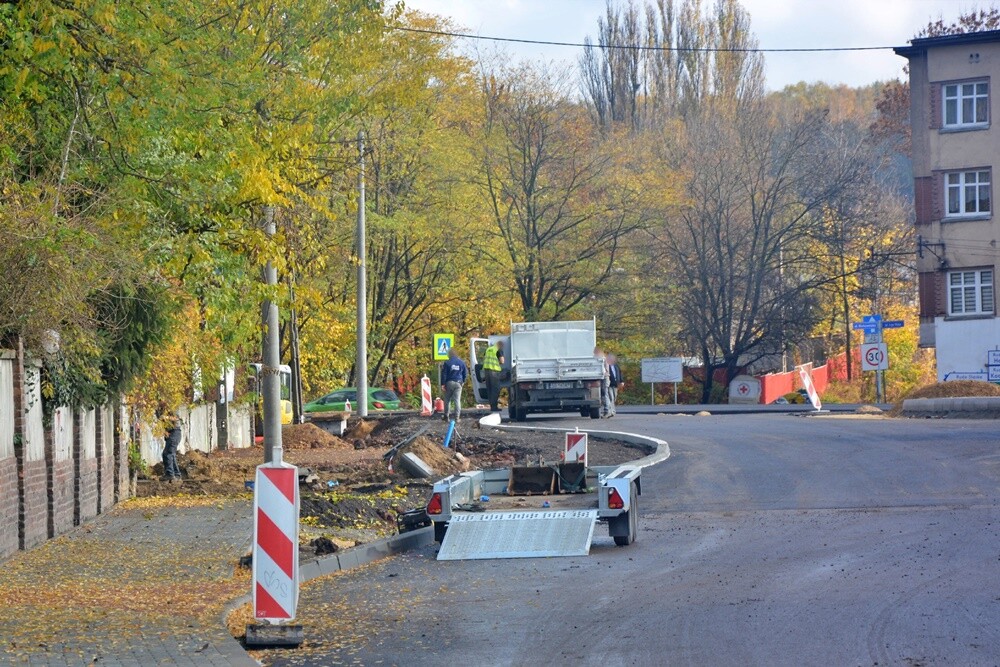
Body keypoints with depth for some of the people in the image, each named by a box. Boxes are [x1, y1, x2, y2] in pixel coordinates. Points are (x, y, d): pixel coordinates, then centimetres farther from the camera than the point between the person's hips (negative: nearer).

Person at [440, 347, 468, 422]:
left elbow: (444, 374, -7)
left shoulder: (447, 363, -7)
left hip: (449, 383, -2)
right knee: (457, 400, 2)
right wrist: (463, 381, 23)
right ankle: (457, 417, -2)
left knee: (447, 400, 8)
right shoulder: (461, 363, 4)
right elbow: (465, 373, 11)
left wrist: (443, 384, -4)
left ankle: (446, 416, 10)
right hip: (458, 383, 2)